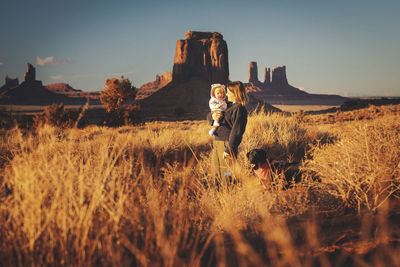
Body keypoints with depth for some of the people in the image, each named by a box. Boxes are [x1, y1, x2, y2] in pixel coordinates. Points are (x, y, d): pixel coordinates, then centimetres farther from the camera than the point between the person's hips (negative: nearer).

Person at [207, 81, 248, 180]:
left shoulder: (240, 109, -11)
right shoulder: (228, 105, 15)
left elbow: (236, 131, -17)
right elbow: (208, 116, 20)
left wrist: (228, 149, -19)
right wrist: (212, 117, -5)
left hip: (227, 143, -9)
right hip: (217, 141, 9)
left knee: (226, 173, -7)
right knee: (216, 172, 12)